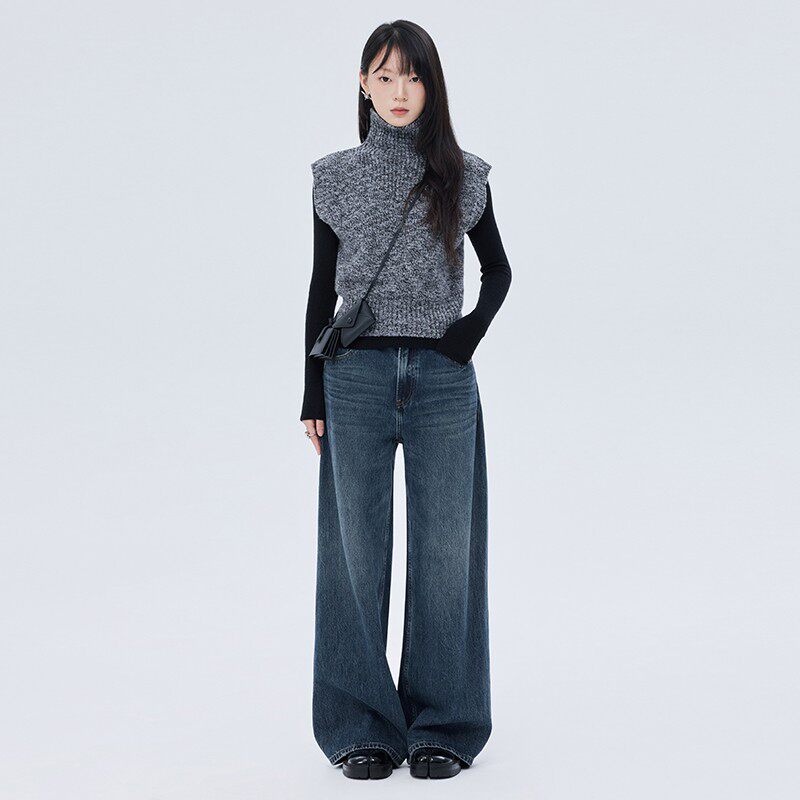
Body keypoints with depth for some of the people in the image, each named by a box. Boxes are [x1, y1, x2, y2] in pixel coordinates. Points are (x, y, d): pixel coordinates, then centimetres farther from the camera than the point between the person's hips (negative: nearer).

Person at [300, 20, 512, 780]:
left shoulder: (462, 177, 5)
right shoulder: (337, 178, 5)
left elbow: (498, 268, 16)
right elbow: (323, 286, 8)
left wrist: (474, 326, -3)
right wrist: (313, 395, 5)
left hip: (443, 381, 0)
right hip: (357, 378, 0)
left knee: (444, 552, 2)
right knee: (358, 553, 3)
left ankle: (441, 724, 13)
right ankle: (362, 725, 13)